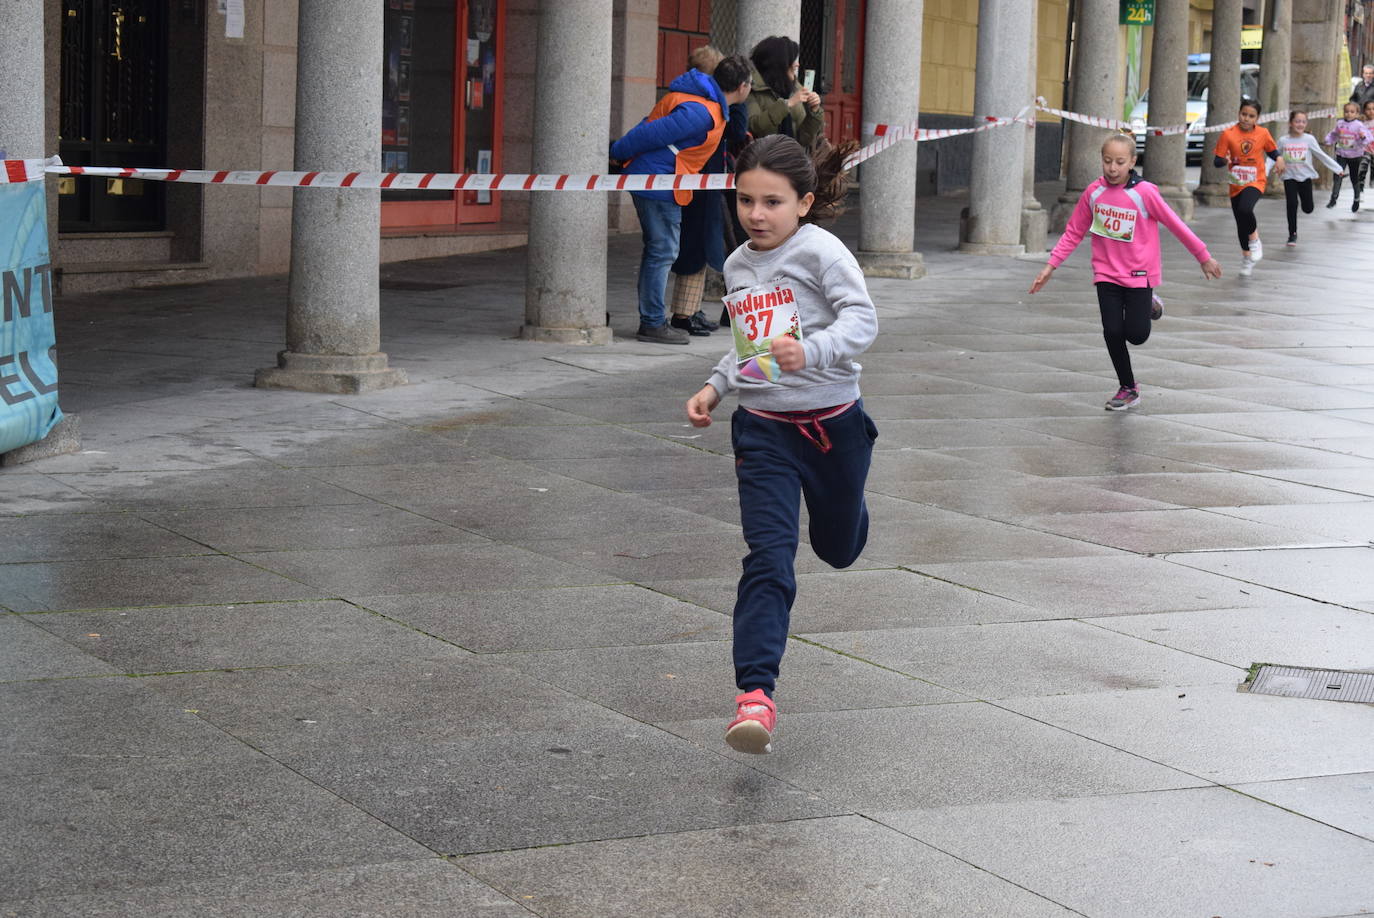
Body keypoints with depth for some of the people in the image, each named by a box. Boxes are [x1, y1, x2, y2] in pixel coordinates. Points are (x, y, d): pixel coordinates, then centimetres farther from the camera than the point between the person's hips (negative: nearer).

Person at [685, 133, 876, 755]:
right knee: (769, 557, -14)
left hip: (831, 421, -2)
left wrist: (812, 350, -39)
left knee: (837, 548, 20)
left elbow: (862, 319, -22)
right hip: (763, 429, 3)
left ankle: (840, 506, 59)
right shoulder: (737, 267, 8)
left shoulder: (819, 250, -12)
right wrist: (715, 387, 10)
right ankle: (756, 693, -20)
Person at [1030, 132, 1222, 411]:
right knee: (1112, 332, -4)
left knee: (1136, 334, -8)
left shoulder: (1144, 193, -14)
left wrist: (1203, 257, -1)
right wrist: (1050, 266, -1)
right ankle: (1128, 389, 15)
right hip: (1107, 274, 3)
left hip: (1139, 273, -3)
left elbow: (1175, 225, -7)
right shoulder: (1094, 192, -4)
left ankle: (1146, 306, 27)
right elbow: (1074, 232, 5)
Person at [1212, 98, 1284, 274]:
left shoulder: (1263, 133, -4)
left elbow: (1272, 150, 13)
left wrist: (1279, 160, -8)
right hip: (1236, 184, 2)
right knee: (1241, 223, 11)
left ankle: (1254, 238, -2)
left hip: (1255, 182, -2)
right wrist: (1225, 160, -28)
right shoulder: (1228, 134, -8)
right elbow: (1217, 161, -6)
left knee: (1245, 209, -31)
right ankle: (1246, 256, 35)